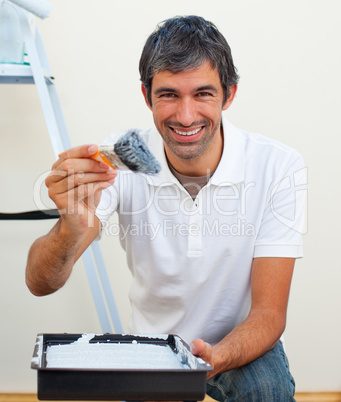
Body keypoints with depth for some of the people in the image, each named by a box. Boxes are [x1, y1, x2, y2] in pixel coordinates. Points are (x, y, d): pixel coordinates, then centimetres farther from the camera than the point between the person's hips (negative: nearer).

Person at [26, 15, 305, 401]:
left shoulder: (278, 166, -20)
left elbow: (269, 313, -18)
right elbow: (41, 283, -26)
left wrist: (215, 358, -40)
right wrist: (71, 231, -49)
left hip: (240, 344, -4)